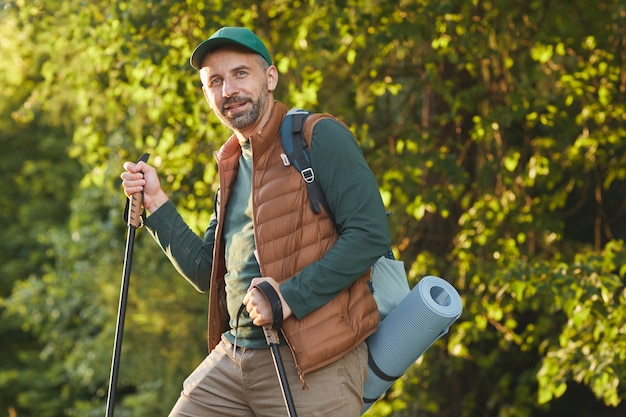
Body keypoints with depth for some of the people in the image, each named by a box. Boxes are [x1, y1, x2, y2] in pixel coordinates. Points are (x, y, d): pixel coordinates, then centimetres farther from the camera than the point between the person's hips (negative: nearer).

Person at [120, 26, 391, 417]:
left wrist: (290, 297, -21)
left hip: (313, 363, -7)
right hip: (232, 358, 7)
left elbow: (370, 235, -16)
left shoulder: (320, 138, -6)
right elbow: (207, 272, 18)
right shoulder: (232, 164, 18)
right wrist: (156, 202, 9)